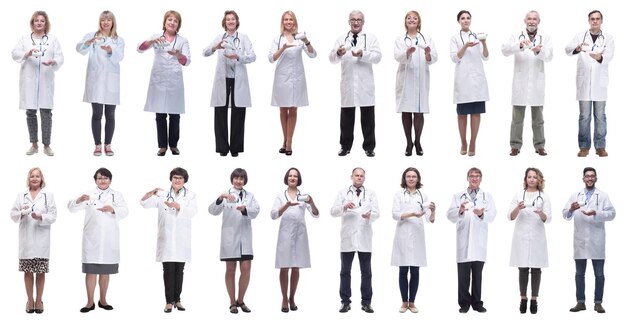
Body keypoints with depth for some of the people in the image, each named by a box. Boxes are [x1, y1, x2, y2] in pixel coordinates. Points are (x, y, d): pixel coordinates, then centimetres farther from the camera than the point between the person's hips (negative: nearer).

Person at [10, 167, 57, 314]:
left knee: (41, 272, 1)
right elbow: (13, 215, 7)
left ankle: (39, 300, 13)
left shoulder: (48, 195, 6)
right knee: (28, 271, 3)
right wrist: (22, 213, -14)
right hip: (26, 239, 1)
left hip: (41, 238, -1)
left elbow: (53, 216, 0)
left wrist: (40, 217, -18)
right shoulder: (21, 196, 12)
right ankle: (30, 300, 14)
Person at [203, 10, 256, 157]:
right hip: (222, 79, 1)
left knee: (238, 114, 1)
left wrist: (238, 57, -23)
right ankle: (222, 147, 8)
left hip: (239, 80, -1)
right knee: (221, 113, 0)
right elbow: (205, 53, -2)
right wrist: (215, 47, -22)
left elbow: (253, 56, -7)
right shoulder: (219, 37, 8)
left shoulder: (244, 38, 3)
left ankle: (235, 147, 10)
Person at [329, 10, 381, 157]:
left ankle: (369, 147, 11)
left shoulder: (371, 38, 6)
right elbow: (332, 59, 2)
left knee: (368, 117, 3)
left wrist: (363, 54, -23)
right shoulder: (341, 39, 11)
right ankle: (345, 146, 15)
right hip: (347, 84, 1)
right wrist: (338, 53, -21)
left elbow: (377, 57, -6)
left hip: (365, 84, -1)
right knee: (346, 116, 6)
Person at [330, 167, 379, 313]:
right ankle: (345, 302, 9)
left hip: (365, 238, 0)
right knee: (345, 271, 3)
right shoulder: (343, 193, 8)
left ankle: (366, 302, 8)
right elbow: (333, 212, -1)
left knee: (366, 272, 2)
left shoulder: (371, 193, 10)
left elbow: (376, 213, -1)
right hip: (347, 237, 0)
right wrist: (344, 206, -20)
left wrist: (370, 215, -24)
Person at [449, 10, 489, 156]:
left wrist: (484, 44, -14)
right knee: (462, 113, 1)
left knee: (476, 112, -1)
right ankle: (463, 143, 11)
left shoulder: (477, 36, 12)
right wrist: (466, 46, -19)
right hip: (463, 78, -2)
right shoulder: (455, 38, 7)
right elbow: (455, 58, -4)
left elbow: (485, 57, 5)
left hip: (477, 78, 2)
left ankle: (472, 144, 2)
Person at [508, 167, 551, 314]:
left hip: (537, 237, 0)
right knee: (523, 269, 0)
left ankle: (534, 300, 6)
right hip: (521, 237, 0)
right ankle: (523, 299, 6)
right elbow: (511, 217, 0)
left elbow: (548, 219, -2)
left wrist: (541, 213, -25)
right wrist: (518, 208, -21)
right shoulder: (518, 195, 7)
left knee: (536, 269, 1)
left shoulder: (544, 196, 6)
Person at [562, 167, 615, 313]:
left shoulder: (603, 196, 5)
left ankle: (598, 303, 7)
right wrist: (571, 210, -16)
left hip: (596, 241, -2)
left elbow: (611, 213, -5)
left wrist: (596, 213, -20)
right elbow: (566, 216, 6)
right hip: (580, 241, 2)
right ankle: (580, 302, 13)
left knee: (599, 274, 1)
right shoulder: (575, 196, 12)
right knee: (579, 273, 7)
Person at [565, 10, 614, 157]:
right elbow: (568, 49, -9)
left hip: (600, 82, 0)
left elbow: (608, 56, -11)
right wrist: (577, 48, -32)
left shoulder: (608, 38, 5)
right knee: (584, 116, 2)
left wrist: (600, 57, -35)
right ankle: (584, 146, 6)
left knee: (600, 115, 3)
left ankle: (600, 146, 9)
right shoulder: (580, 36, 7)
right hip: (584, 81, 0)